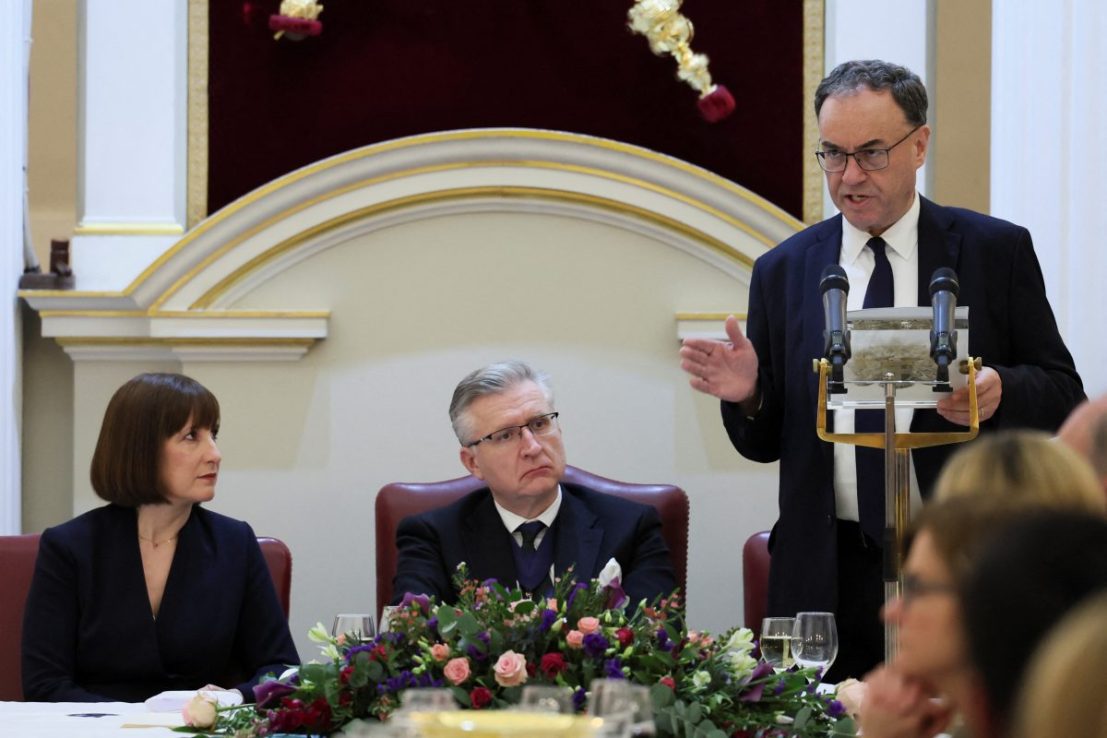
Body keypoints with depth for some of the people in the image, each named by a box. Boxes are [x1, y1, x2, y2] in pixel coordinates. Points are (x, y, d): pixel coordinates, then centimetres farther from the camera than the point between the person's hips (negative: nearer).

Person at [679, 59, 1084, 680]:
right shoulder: (784, 272, 10)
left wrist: (1000, 393, -19)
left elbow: (1064, 398, 2)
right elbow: (767, 441, 13)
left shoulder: (997, 251, 3)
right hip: (830, 576, 2)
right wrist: (746, 395, -9)